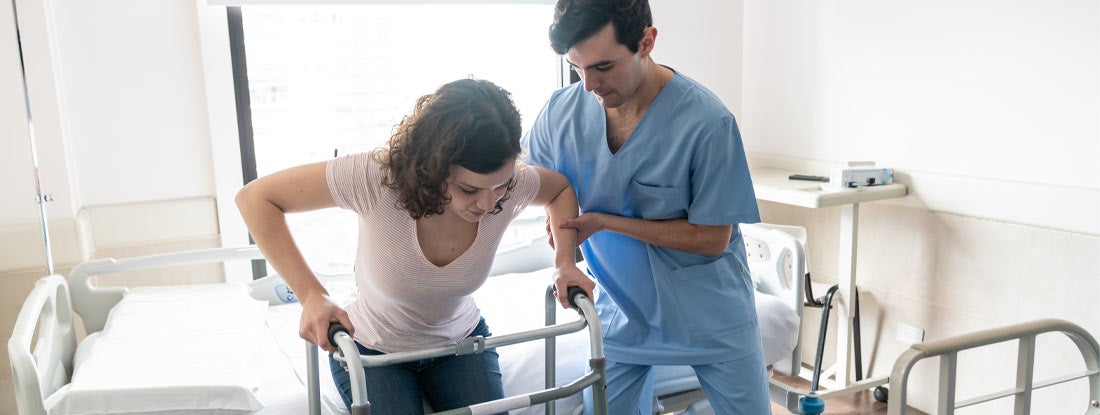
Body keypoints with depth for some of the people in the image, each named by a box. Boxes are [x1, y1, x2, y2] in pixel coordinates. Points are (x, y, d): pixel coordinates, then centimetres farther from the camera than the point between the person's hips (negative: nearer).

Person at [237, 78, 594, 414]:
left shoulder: (509, 184, -25)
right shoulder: (378, 175, -35)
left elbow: (562, 188, 0)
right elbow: (256, 198, -26)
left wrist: (565, 260, -17)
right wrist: (311, 295, -35)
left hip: (461, 342, 2)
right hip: (372, 351, -2)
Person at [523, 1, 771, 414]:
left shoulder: (707, 121, -24)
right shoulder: (563, 110, -12)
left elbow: (712, 238, -16)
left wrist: (604, 222, -20)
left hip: (709, 312, -2)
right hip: (622, 308, 3)